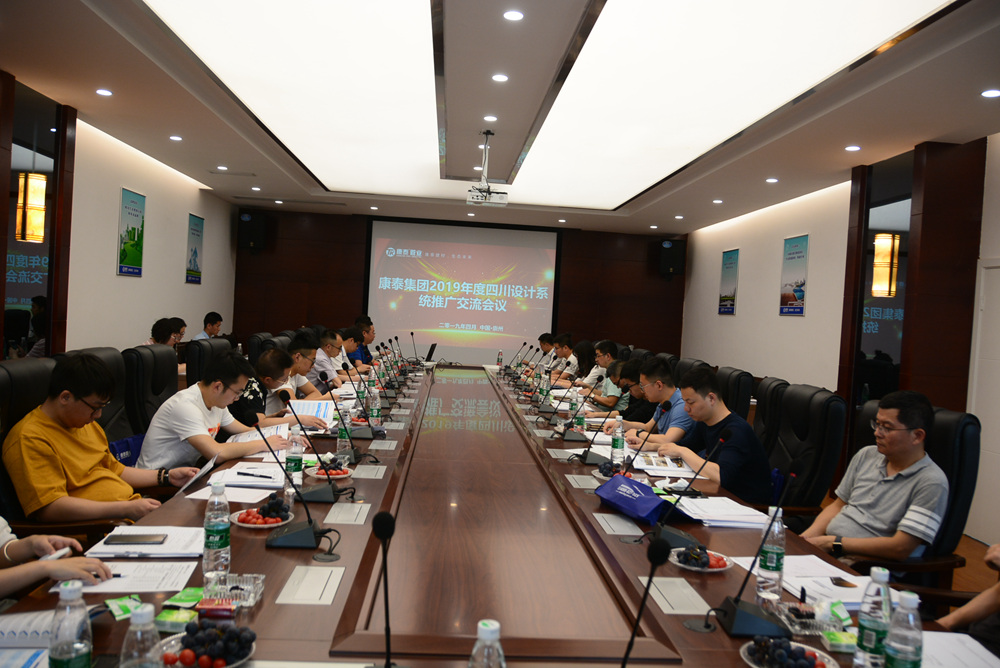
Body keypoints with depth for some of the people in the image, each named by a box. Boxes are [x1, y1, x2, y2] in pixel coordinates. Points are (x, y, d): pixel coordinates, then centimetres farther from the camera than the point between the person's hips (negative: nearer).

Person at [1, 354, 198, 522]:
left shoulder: (86, 423, 20)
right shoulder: (30, 439, -11)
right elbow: (49, 509, -20)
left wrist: (166, 476, 20)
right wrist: (127, 509, -23)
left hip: (133, 512, 9)